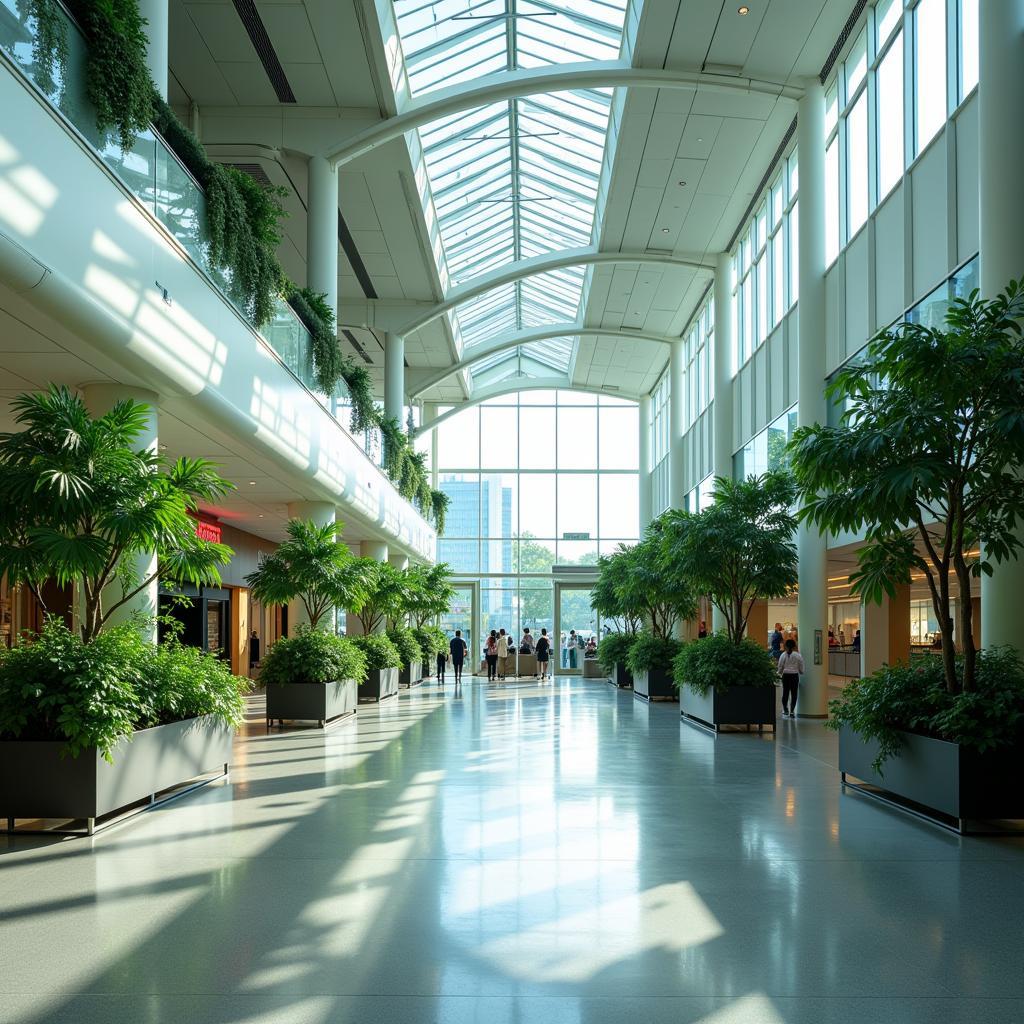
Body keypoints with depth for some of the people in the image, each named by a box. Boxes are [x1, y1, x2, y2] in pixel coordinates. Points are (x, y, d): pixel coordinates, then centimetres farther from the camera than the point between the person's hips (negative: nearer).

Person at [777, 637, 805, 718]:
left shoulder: (783, 655, -3)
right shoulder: (798, 655, -6)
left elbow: (780, 667, 2)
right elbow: (801, 668, 0)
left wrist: (780, 673, 21)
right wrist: (801, 672, 20)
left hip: (785, 675, 1)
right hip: (795, 675, -1)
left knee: (785, 693, 10)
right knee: (794, 693, 4)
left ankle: (785, 710, 14)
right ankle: (792, 711, 2)